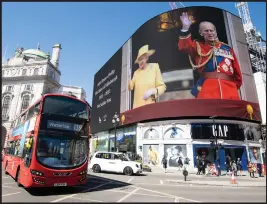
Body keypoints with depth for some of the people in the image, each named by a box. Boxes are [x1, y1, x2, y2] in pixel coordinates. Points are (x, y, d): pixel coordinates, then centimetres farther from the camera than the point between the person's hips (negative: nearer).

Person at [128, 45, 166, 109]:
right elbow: (130, 88, 8)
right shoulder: (136, 72, 10)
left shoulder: (154, 67, 2)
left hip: (149, 105, -3)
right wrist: (130, 78, -7)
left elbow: (162, 86, 1)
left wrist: (152, 91, -14)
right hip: (137, 106, 3)